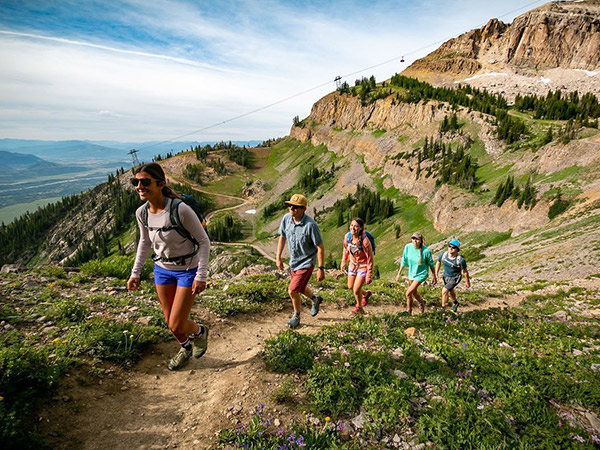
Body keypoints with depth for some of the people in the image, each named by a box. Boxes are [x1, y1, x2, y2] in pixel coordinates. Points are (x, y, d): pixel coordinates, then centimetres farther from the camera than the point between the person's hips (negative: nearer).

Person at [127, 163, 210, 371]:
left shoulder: (181, 210, -28)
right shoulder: (142, 213, -9)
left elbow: (204, 241, -19)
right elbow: (145, 242, 9)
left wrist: (201, 276, -22)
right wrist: (135, 273, 10)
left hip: (187, 270, -5)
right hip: (162, 269, 6)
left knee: (176, 325, -4)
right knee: (170, 321, 16)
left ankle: (200, 331, 32)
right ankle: (185, 348, 47)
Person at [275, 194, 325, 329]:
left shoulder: (310, 225, -28)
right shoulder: (286, 218, -10)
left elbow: (320, 247, -21)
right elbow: (282, 237, 7)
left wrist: (321, 268, -20)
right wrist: (278, 256, 6)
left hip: (306, 263, -7)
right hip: (293, 261, 7)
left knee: (292, 290, -10)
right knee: (300, 288, 24)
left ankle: (296, 317, 19)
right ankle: (315, 299, 56)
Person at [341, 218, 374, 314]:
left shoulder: (365, 241, -31)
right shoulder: (347, 236, -15)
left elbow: (370, 259, -22)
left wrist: (369, 276, -18)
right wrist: (343, 262, 16)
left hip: (363, 266, -6)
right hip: (353, 264, 6)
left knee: (356, 290, -4)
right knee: (350, 287, 17)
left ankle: (359, 307, 27)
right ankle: (365, 294, 48)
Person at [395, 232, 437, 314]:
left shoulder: (426, 251, -25)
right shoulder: (408, 247, -16)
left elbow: (431, 264, -9)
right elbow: (404, 261, -2)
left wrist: (434, 276, 2)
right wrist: (399, 273, 2)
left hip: (421, 274, -5)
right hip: (411, 273, 5)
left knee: (408, 293, -11)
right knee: (414, 292, 24)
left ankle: (408, 311, 13)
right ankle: (421, 302, 55)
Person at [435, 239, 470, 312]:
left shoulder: (460, 260, -31)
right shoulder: (443, 255, -22)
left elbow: (465, 271, -15)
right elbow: (438, 263, 0)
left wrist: (467, 282, -3)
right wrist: (436, 273, -6)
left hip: (455, 278, -5)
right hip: (446, 276, 5)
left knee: (444, 291, -17)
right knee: (450, 291, 28)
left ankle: (443, 308, 4)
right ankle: (455, 303, 58)